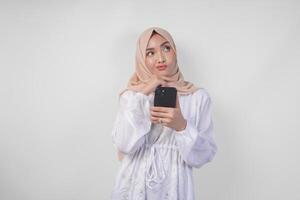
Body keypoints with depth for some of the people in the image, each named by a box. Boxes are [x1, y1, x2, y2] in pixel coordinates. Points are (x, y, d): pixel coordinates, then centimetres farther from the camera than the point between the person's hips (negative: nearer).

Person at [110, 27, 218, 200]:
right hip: (135, 186, 1)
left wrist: (182, 126, -23)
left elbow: (205, 154, -7)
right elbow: (124, 145, -14)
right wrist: (142, 96, -17)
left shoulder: (199, 96, -5)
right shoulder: (132, 95, -2)